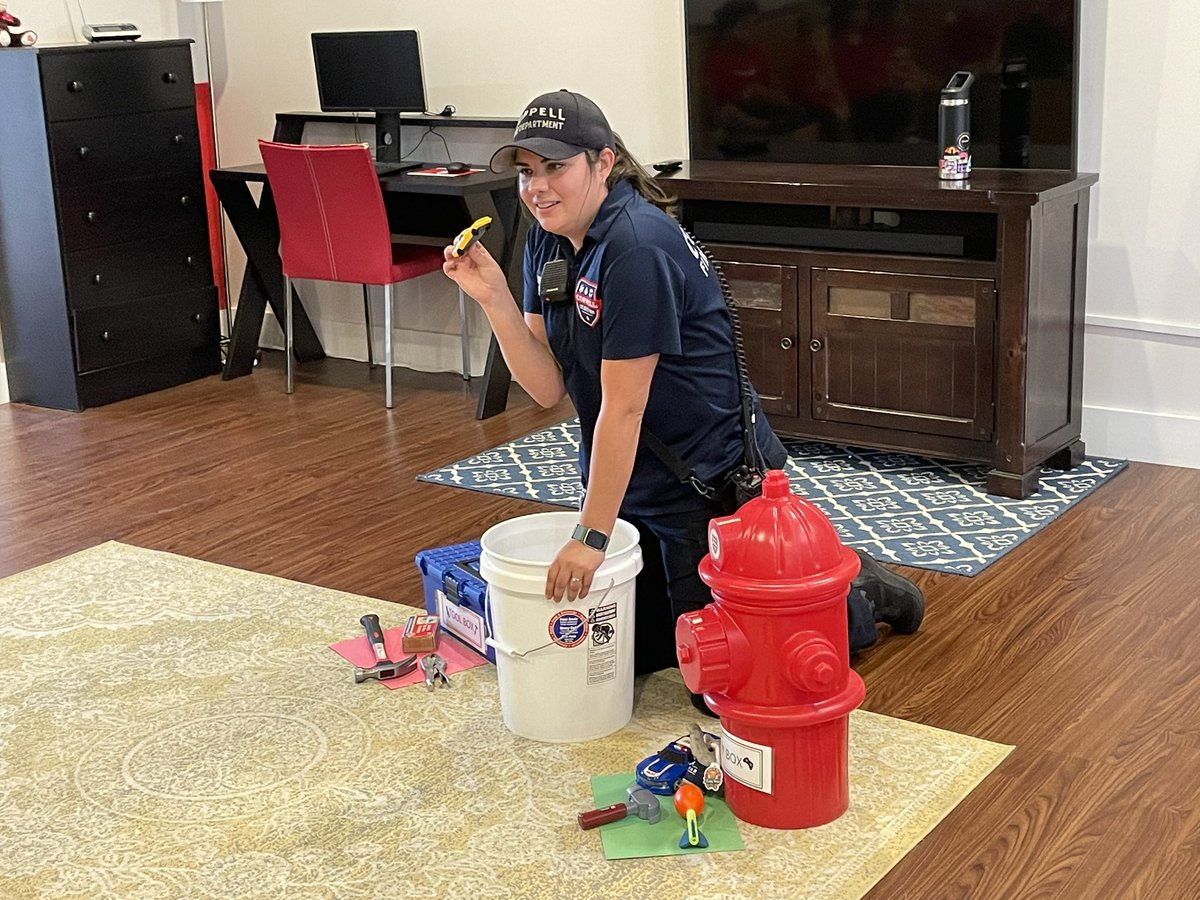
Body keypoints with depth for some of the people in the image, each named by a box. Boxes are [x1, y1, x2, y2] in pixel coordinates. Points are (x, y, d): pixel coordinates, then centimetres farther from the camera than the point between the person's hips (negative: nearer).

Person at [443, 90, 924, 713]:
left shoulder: (637, 247, -27)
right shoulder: (547, 241, 0)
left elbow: (623, 406, -26)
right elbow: (548, 386, -3)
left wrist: (591, 536, -23)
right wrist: (493, 297, -16)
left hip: (713, 479, -8)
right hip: (628, 478, 9)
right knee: (625, 654, 18)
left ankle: (859, 598, 22)